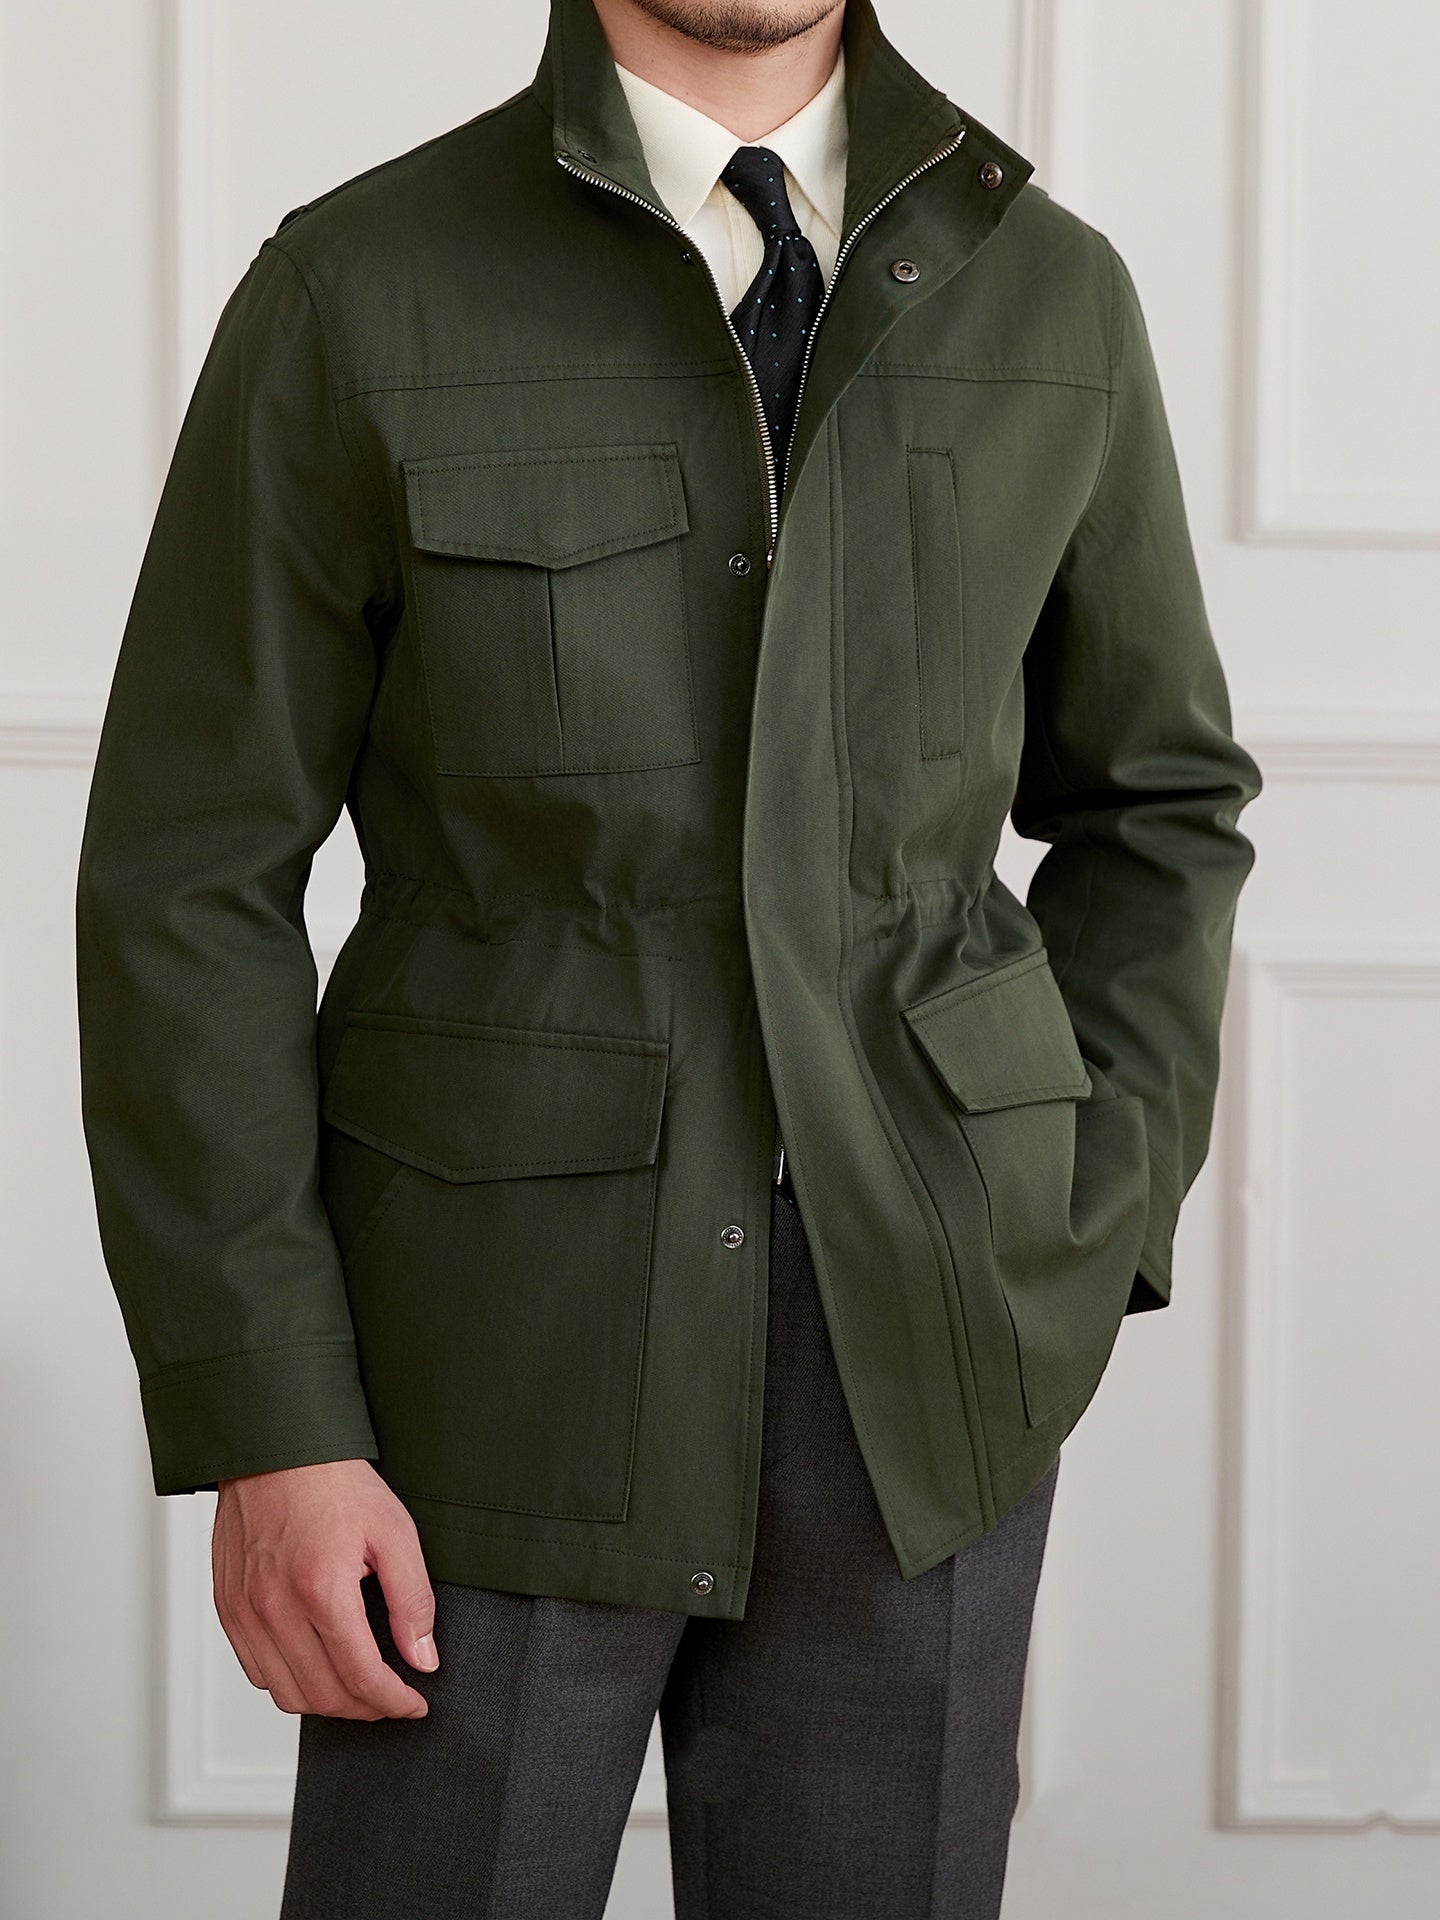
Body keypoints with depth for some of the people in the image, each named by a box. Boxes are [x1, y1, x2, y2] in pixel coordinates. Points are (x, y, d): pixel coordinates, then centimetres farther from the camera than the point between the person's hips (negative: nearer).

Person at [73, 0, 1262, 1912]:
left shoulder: (1046, 299, 2)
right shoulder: (353, 300, -7)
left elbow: (1154, 801, 13)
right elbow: (190, 891, -7)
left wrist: (1075, 1271, 1)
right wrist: (260, 1436, -12)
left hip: (901, 1361, 2)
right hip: (514, 1356, -2)